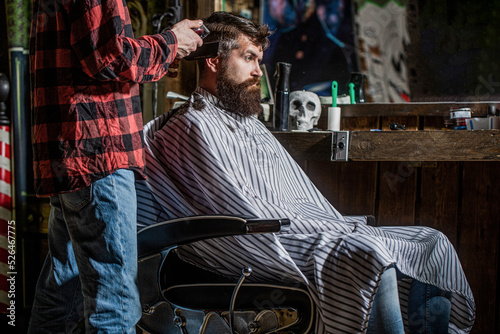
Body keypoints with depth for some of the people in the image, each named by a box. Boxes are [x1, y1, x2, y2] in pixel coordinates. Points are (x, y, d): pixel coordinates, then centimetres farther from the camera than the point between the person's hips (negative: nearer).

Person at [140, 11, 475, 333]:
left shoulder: (249, 121, 26)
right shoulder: (193, 126, -4)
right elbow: (245, 213, -14)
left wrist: (344, 228, 6)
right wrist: (345, 236, -13)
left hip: (317, 231, 9)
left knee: (431, 241, 0)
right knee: (369, 252, -34)